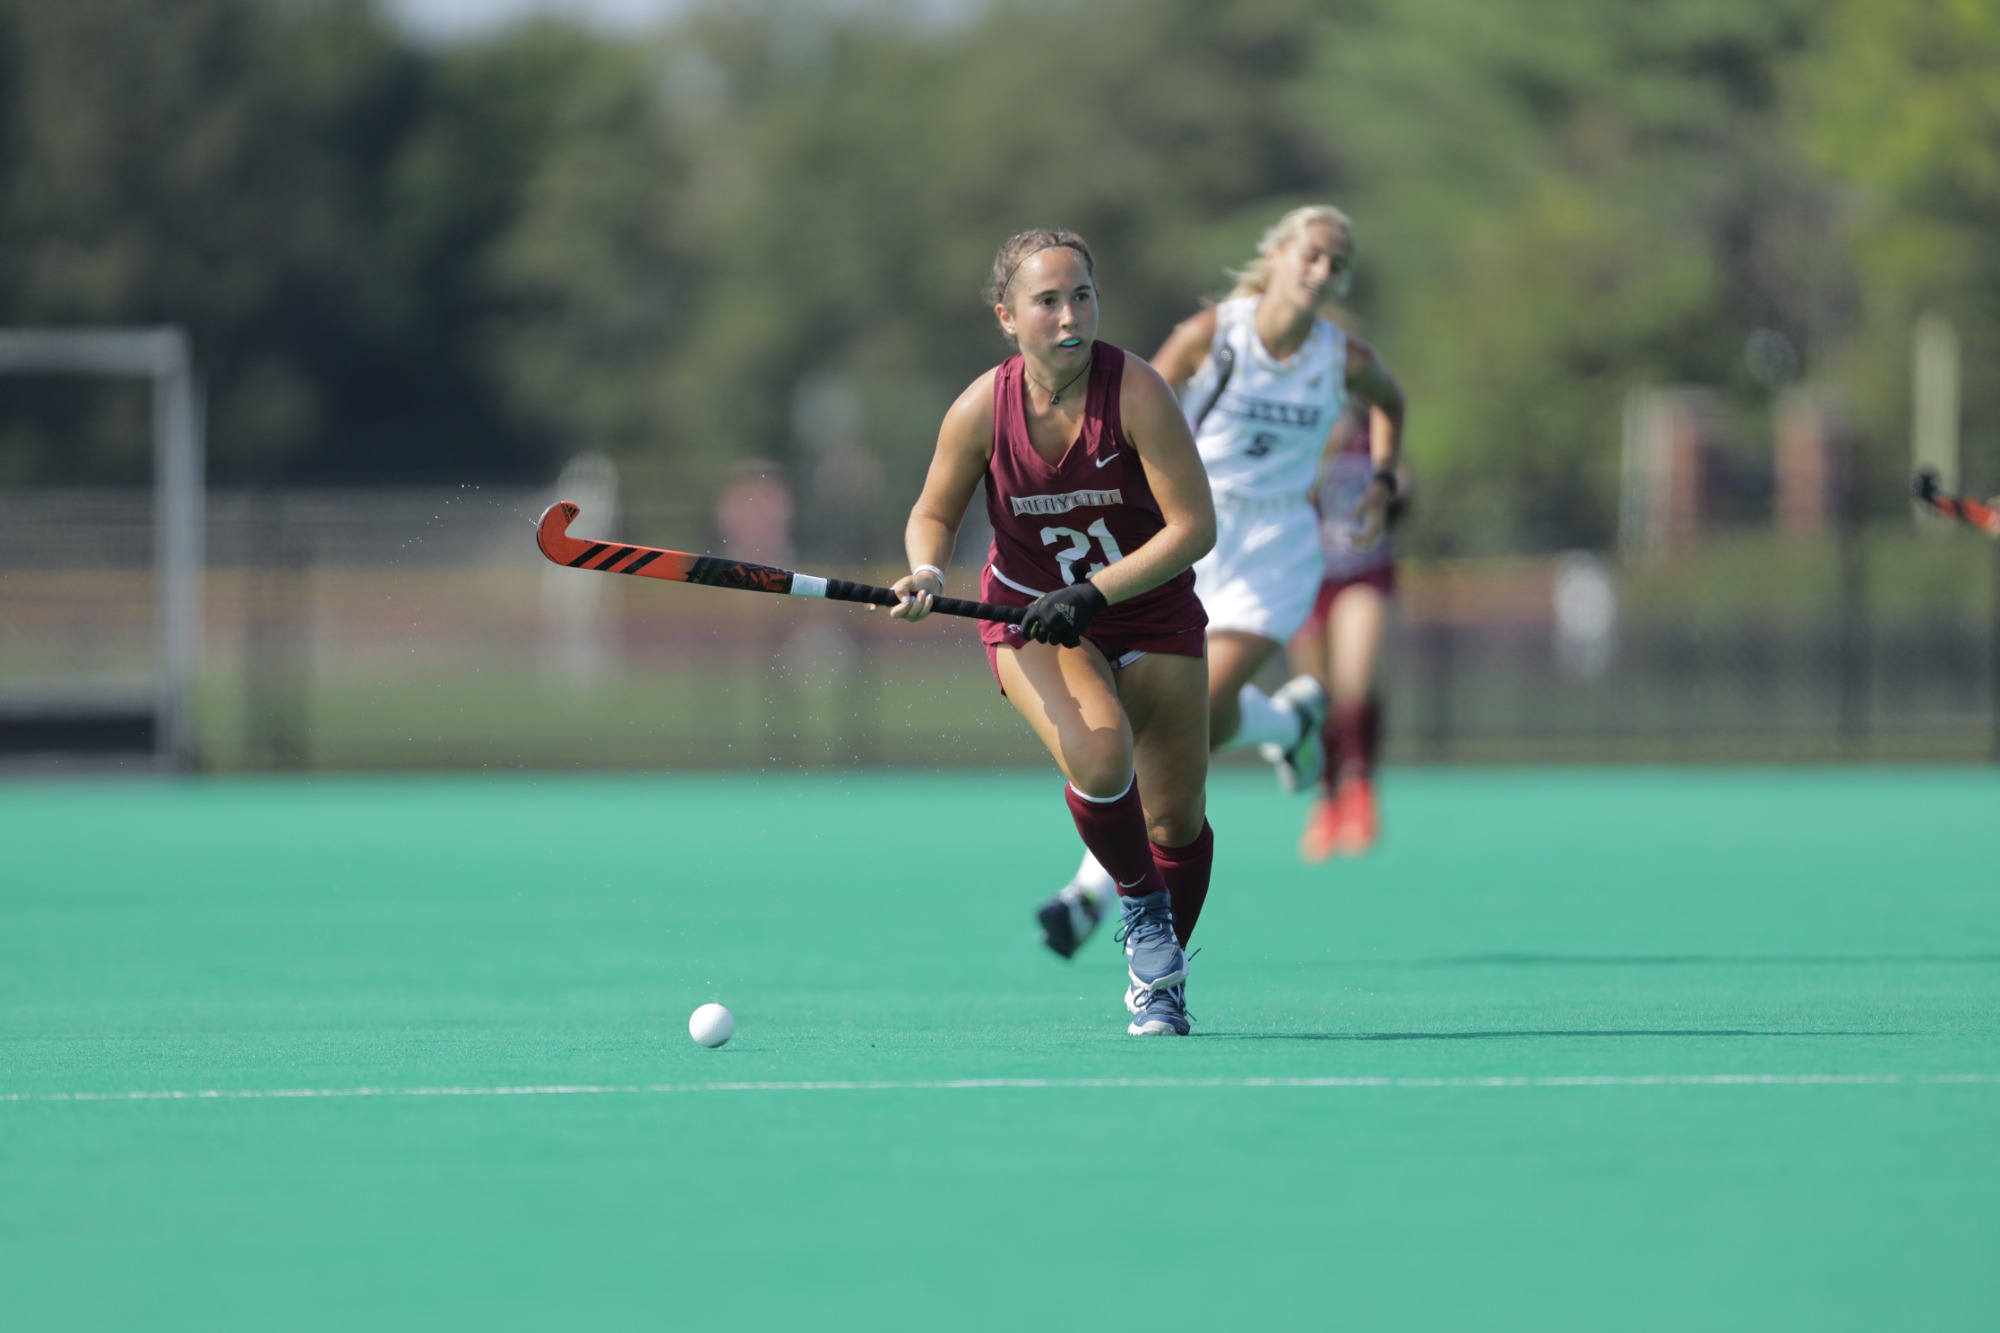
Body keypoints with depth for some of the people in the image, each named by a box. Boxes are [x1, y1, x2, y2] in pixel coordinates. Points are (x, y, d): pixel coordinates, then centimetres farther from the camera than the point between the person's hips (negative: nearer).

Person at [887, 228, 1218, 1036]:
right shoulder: (982, 409, -17)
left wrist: (1094, 592, -29)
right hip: (1031, 614, -1)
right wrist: (928, 572, -22)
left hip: (1148, 608, 1)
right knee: (1099, 758, -30)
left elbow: (1193, 528, -21)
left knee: (1176, 823, 3)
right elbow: (934, 513, 0)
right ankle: (1141, 906, -1)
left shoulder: (1137, 393, -22)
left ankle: (1162, 978, 31)